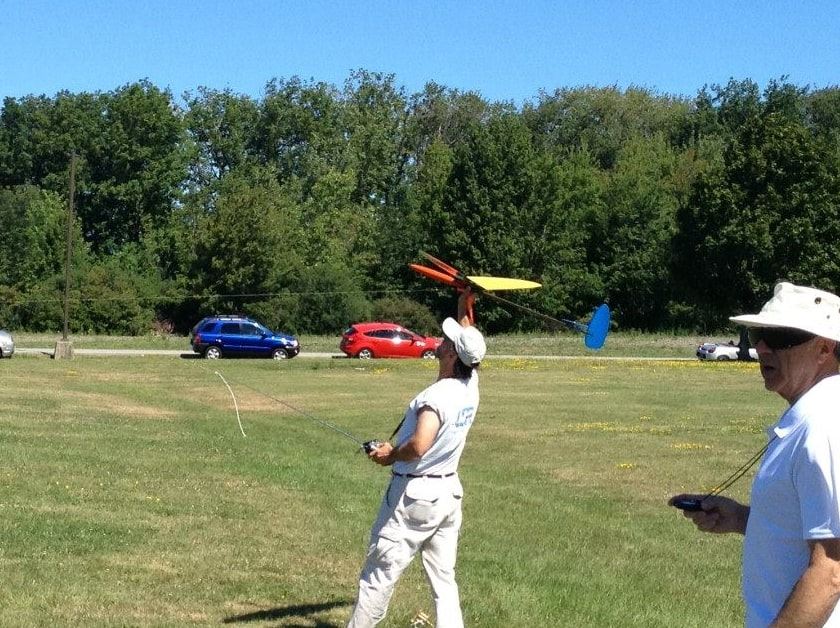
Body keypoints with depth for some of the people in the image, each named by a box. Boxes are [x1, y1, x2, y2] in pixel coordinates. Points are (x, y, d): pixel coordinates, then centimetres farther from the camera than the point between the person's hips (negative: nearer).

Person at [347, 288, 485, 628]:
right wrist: (465, 307, 16)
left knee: (379, 575, 5)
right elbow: (467, 340, 19)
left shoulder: (437, 395, -24)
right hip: (449, 491, 8)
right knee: (444, 581, 10)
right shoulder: (471, 386, -1)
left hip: (414, 493, -8)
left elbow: (418, 446, -35)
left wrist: (391, 454, -17)